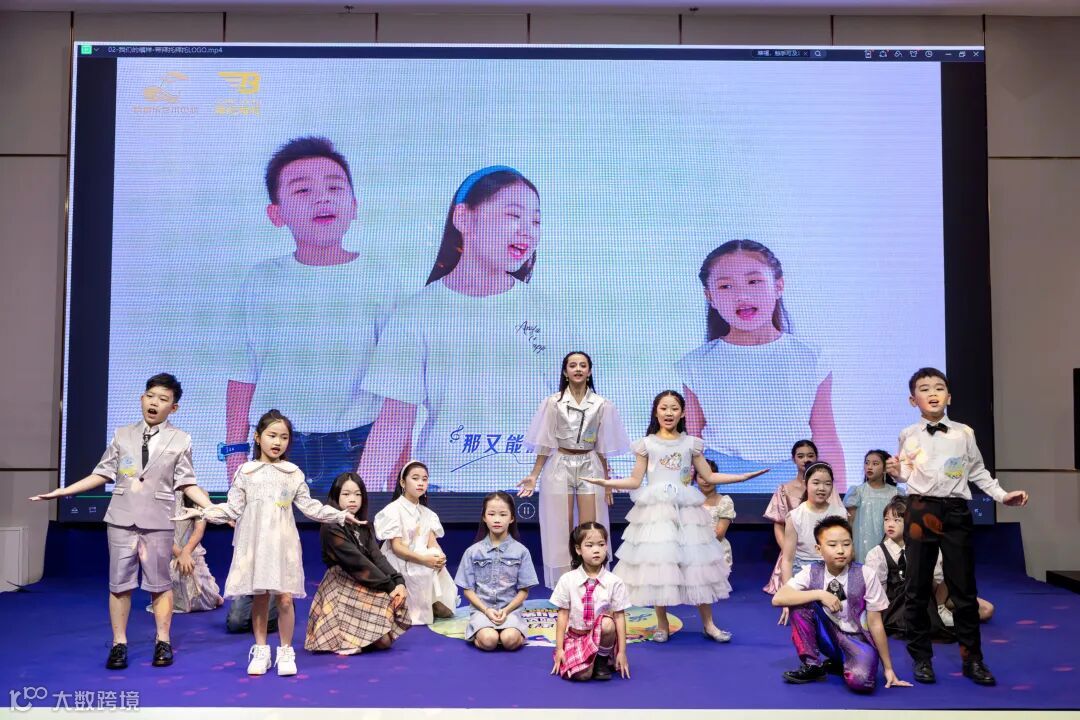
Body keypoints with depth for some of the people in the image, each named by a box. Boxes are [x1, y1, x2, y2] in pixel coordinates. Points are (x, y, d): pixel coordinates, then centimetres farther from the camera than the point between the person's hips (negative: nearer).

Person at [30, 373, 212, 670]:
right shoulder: (122, 435, 6)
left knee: (159, 582, 5)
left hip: (158, 520, -2)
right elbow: (103, 473, 7)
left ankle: (162, 642, 16)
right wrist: (61, 491, 3)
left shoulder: (180, 440, -1)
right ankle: (119, 643, 14)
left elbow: (186, 483, -2)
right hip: (121, 518, 2)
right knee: (120, 582, 5)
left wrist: (214, 508, -15)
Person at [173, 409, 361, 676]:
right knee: (259, 597, 4)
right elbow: (232, 509, 4)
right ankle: (261, 651, 19)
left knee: (285, 599, -4)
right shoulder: (245, 471, 4)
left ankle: (286, 652, 10)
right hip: (254, 543, 0)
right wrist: (201, 512, -5)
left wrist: (341, 515, 4)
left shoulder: (294, 473, 6)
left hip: (283, 543, 0)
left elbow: (310, 506, 9)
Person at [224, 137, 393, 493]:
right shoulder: (262, 279, 4)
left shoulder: (379, 281, -2)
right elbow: (243, 372, 9)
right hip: (276, 448, 2)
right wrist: (235, 451, 6)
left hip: (355, 453, -2)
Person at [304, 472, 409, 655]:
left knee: (386, 640, -5)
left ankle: (346, 634, 15)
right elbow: (357, 562, -18)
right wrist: (390, 585, -19)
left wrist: (399, 582, -18)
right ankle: (336, 639, 2)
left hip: (365, 588, 7)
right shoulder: (331, 529, -13)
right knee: (381, 641, -17)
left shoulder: (364, 527, 11)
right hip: (342, 590, -7)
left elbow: (378, 558, -1)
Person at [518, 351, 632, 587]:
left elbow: (602, 446, 6)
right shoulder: (553, 402, 0)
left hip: (590, 467, 1)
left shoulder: (601, 405, 2)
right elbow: (545, 443, 1)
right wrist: (534, 476, -4)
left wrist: (607, 480, 7)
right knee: (562, 531, 3)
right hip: (560, 466, -1)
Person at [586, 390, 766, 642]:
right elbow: (635, 481, 4)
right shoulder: (647, 443, 3)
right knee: (656, 564, 1)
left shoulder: (691, 443, 7)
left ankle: (709, 624, 12)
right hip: (656, 511, -1)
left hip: (685, 511, 1)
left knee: (695, 564, 1)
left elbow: (709, 476, 10)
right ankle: (662, 624, 14)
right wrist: (606, 482, -9)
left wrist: (744, 476, 4)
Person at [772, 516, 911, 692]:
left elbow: (875, 623, -10)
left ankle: (839, 663, 3)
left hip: (857, 640, -2)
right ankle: (813, 664, -8)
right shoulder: (811, 572, -11)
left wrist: (888, 668, -7)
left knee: (860, 681, -34)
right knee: (800, 603, -23)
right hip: (827, 635, 2)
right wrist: (820, 594, -28)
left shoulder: (866, 576, -15)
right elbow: (778, 598, -22)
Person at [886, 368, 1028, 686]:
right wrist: (895, 472, -12)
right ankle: (921, 658, 17)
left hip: (955, 512, 0)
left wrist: (1002, 495, 3)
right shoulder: (908, 435, 3)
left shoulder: (964, 433, 5)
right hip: (920, 511, 0)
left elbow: (978, 472, 12)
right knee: (918, 587, 5)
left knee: (964, 588, 4)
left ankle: (972, 659, 16)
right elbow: (907, 474, 10)